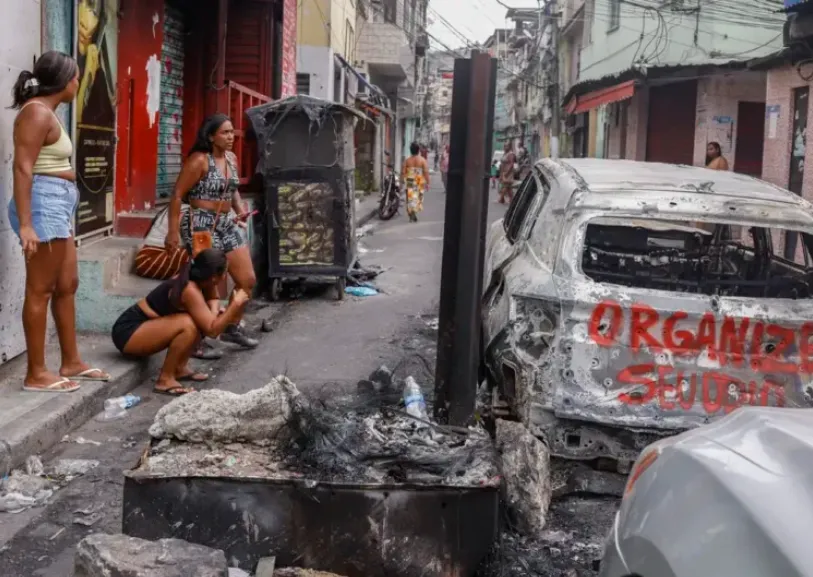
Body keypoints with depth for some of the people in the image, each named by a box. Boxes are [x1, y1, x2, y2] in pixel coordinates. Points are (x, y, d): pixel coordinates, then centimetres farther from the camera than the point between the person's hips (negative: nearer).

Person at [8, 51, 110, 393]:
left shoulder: (48, 113, 18)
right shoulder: (36, 112, -12)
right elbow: (23, 168, -19)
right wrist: (25, 224, -25)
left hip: (58, 205, 11)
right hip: (44, 202, -11)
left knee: (67, 285, 15)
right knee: (40, 289, -6)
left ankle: (71, 362, 24)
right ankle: (36, 374, 0)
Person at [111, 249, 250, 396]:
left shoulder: (190, 278, -2)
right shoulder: (190, 290, -26)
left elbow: (212, 299, 14)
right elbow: (212, 330, -27)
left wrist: (214, 313, -9)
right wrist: (236, 304, -21)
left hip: (141, 325, 9)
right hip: (128, 331, -9)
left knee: (201, 320, 4)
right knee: (188, 324, -29)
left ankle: (180, 368, 9)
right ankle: (165, 380, -16)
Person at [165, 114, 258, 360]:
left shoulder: (232, 158, 9)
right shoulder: (199, 160, -14)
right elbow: (177, 196, -15)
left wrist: (240, 209, 3)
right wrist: (173, 231, -19)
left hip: (227, 224, 8)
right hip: (202, 225, -8)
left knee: (248, 280, 9)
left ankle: (232, 328, 28)